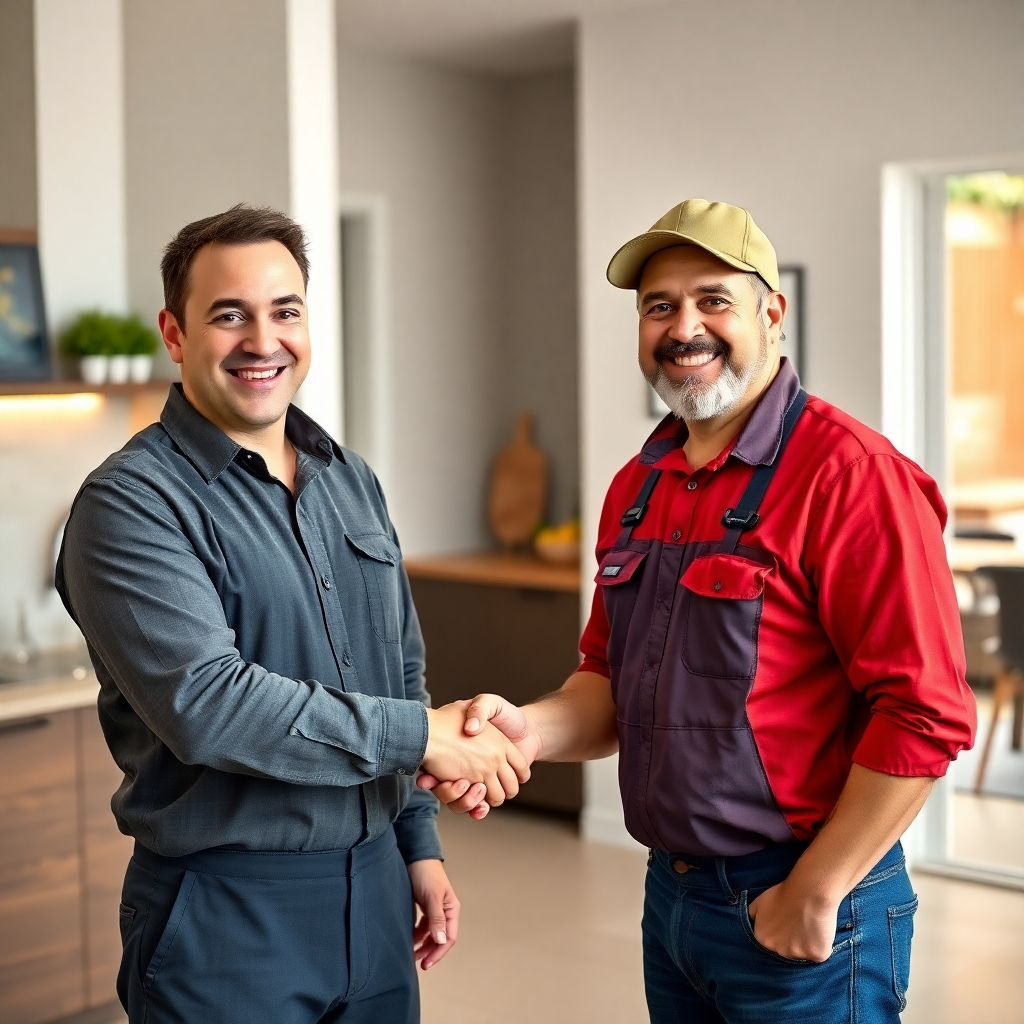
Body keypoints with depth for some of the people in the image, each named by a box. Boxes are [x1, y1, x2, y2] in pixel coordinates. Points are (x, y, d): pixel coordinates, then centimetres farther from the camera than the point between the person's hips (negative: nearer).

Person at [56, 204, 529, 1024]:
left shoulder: (351, 480, 9)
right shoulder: (132, 503, -13)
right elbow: (205, 704, -24)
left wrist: (419, 842, 11)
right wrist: (420, 736, -20)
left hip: (376, 891, 6)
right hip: (226, 916, -6)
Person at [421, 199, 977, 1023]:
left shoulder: (850, 474, -17)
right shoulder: (637, 487, 7)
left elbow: (926, 715, -20)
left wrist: (814, 895, -16)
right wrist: (530, 730, -7)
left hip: (807, 921, -7)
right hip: (671, 894, 7)